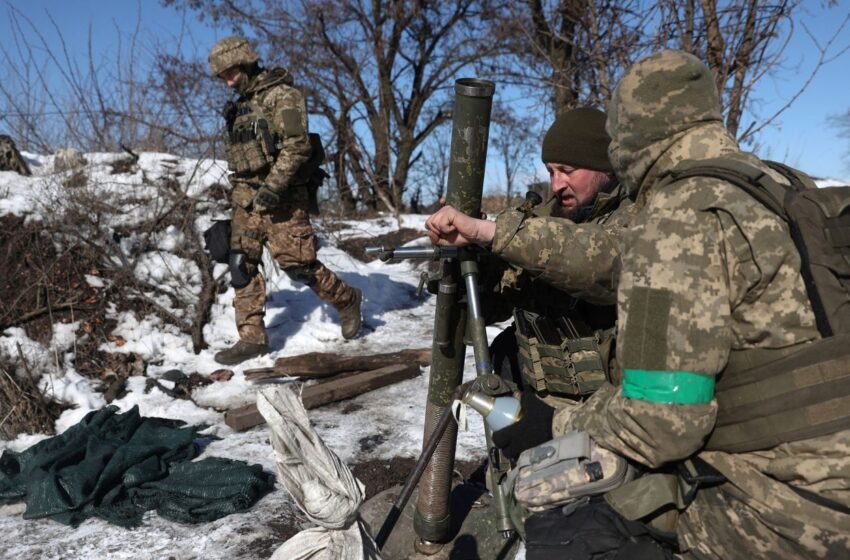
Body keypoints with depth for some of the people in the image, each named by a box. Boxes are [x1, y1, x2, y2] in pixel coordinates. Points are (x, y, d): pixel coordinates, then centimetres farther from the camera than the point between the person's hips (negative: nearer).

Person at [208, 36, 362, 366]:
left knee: (297, 263, -5)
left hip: (281, 199, -8)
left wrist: (272, 188, -22)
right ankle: (252, 338, 8)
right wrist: (239, 193, 19)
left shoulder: (282, 95, -8)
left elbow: (297, 146, -18)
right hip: (246, 198, 8)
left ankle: (346, 301, 18)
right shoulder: (242, 105, 19)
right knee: (242, 265, 2)